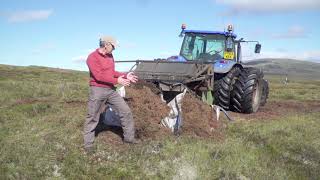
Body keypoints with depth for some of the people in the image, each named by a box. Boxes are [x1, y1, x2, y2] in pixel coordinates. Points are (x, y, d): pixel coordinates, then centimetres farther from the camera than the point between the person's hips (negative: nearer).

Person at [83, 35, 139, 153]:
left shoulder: (110, 56, 12)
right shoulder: (92, 57, -12)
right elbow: (99, 76, -20)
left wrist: (125, 76, 6)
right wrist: (117, 80, -22)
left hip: (111, 90, 7)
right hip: (98, 90, -7)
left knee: (126, 112, 6)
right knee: (92, 118, 3)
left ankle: (129, 137, 19)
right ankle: (88, 144, 15)